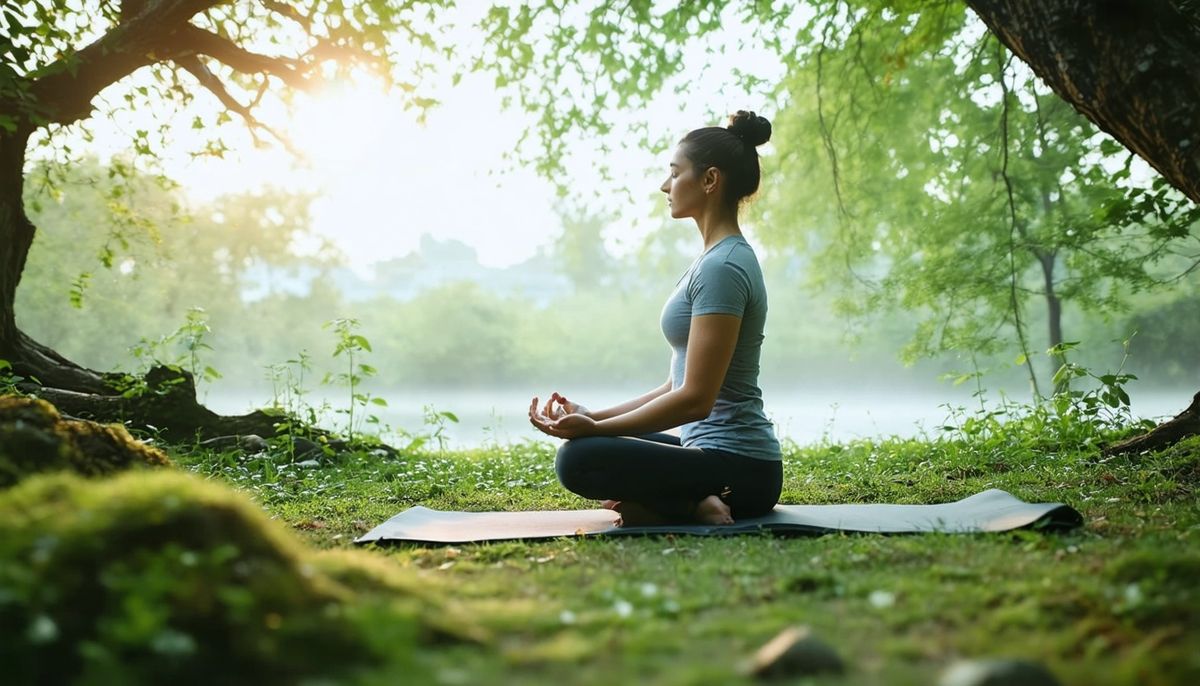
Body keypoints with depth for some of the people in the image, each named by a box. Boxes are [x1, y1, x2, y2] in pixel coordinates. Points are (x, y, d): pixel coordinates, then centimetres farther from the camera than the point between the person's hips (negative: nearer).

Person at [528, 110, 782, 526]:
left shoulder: (723, 267, -17)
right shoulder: (718, 259, 15)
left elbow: (696, 398, -22)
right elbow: (679, 385, 17)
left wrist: (594, 427, -19)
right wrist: (593, 418, 9)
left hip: (736, 468, -11)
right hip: (713, 449, 11)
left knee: (579, 459, -25)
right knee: (592, 444, 23)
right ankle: (696, 500, 5)